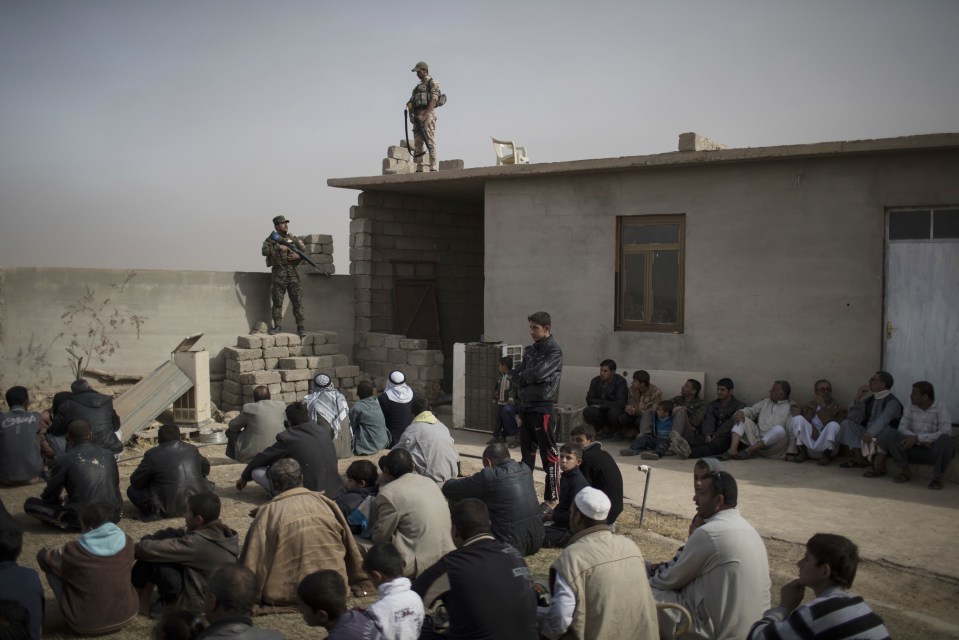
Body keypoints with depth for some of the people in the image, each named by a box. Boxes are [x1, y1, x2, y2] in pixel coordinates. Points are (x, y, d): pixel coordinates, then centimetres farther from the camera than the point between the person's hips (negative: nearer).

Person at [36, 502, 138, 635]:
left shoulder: (74, 551, -18)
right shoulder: (127, 543, -8)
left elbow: (43, 555, 2)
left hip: (87, 625, -4)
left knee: (52, 568, 8)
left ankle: (74, 617, 16)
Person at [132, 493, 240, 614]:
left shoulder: (195, 543, -28)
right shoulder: (221, 532, -4)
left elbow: (151, 550, -25)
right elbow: (185, 533, 8)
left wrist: (134, 549, -4)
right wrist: (151, 538, -1)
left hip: (195, 604, -8)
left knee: (150, 559, -9)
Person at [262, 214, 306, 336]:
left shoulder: (293, 239, 11)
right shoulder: (271, 239, 4)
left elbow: (305, 251, 10)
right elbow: (265, 251, -14)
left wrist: (298, 256, -10)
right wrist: (279, 247, -19)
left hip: (292, 273, 2)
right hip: (278, 274, -1)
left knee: (297, 301, -2)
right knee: (277, 302, 2)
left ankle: (300, 326, 0)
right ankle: (277, 326, 10)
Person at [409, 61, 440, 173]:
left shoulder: (432, 83, 2)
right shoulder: (417, 87, 25)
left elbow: (434, 100, -12)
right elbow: (411, 103, 18)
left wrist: (425, 115, -22)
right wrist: (411, 116, -1)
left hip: (428, 114, -8)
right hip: (417, 117, 8)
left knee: (430, 142, -14)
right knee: (417, 143, 3)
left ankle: (434, 169, -19)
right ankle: (419, 170, 3)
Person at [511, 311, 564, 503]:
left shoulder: (554, 351, -9)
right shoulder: (530, 350, 15)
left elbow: (538, 373, -20)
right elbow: (514, 375, 10)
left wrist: (521, 378, -2)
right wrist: (524, 384, -8)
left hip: (543, 407, -8)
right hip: (526, 406, 8)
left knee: (548, 452, -4)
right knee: (527, 450, 16)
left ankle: (553, 497, -1)